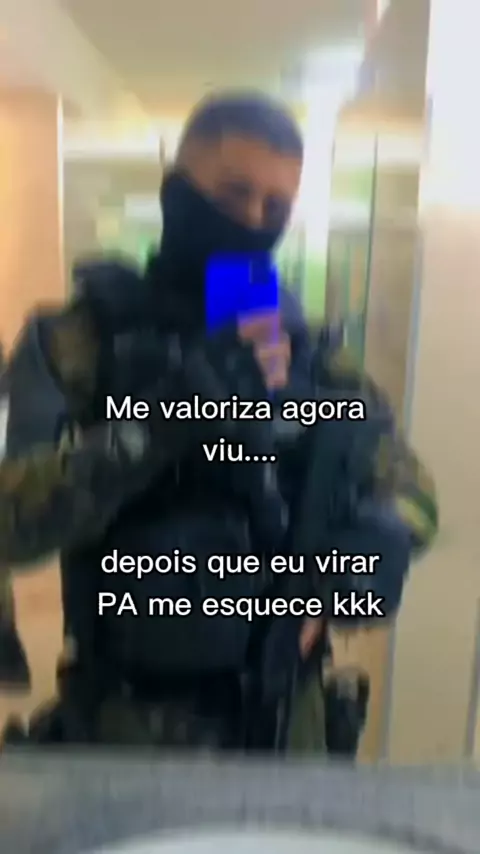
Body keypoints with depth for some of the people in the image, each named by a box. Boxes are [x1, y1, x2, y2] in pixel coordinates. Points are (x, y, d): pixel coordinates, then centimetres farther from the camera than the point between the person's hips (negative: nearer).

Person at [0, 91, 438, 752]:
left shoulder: (308, 349, -1)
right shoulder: (75, 339, -11)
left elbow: (410, 490, 2)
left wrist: (377, 538, -19)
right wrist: (162, 413, -33)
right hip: (132, 719, -3)